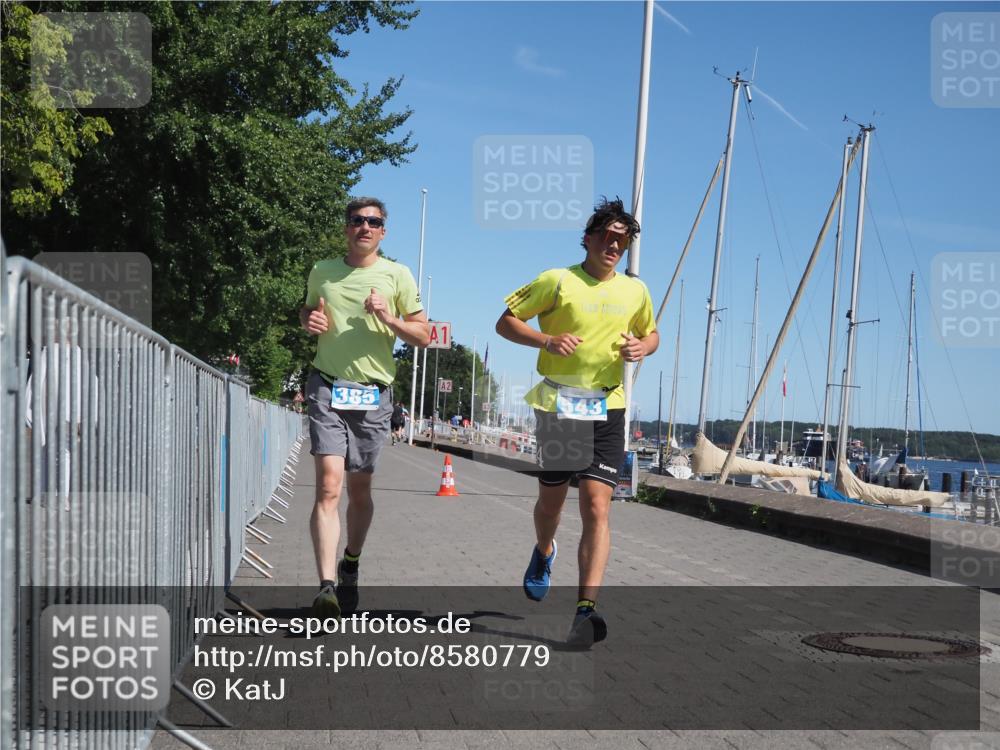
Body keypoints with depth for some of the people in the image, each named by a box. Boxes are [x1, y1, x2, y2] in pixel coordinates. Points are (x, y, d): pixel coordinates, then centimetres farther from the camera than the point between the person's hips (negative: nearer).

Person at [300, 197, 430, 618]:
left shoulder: (397, 275, 4)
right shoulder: (322, 272, 10)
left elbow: (423, 335, 5)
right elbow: (307, 310, 27)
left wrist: (389, 319, -13)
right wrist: (309, 322, 3)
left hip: (374, 393, 0)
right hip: (327, 388, 0)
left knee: (359, 490, 11)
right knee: (329, 485, -15)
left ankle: (350, 567, 34)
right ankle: (326, 586, -21)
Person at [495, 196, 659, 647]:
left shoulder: (635, 291, 9)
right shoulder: (557, 281, -2)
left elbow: (651, 334, 26)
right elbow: (506, 322, 1)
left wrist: (642, 347, 1)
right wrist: (547, 340, -17)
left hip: (607, 409, 2)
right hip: (558, 404, -1)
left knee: (597, 508, -11)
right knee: (551, 499, 12)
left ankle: (586, 610, -15)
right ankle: (543, 553, 47)